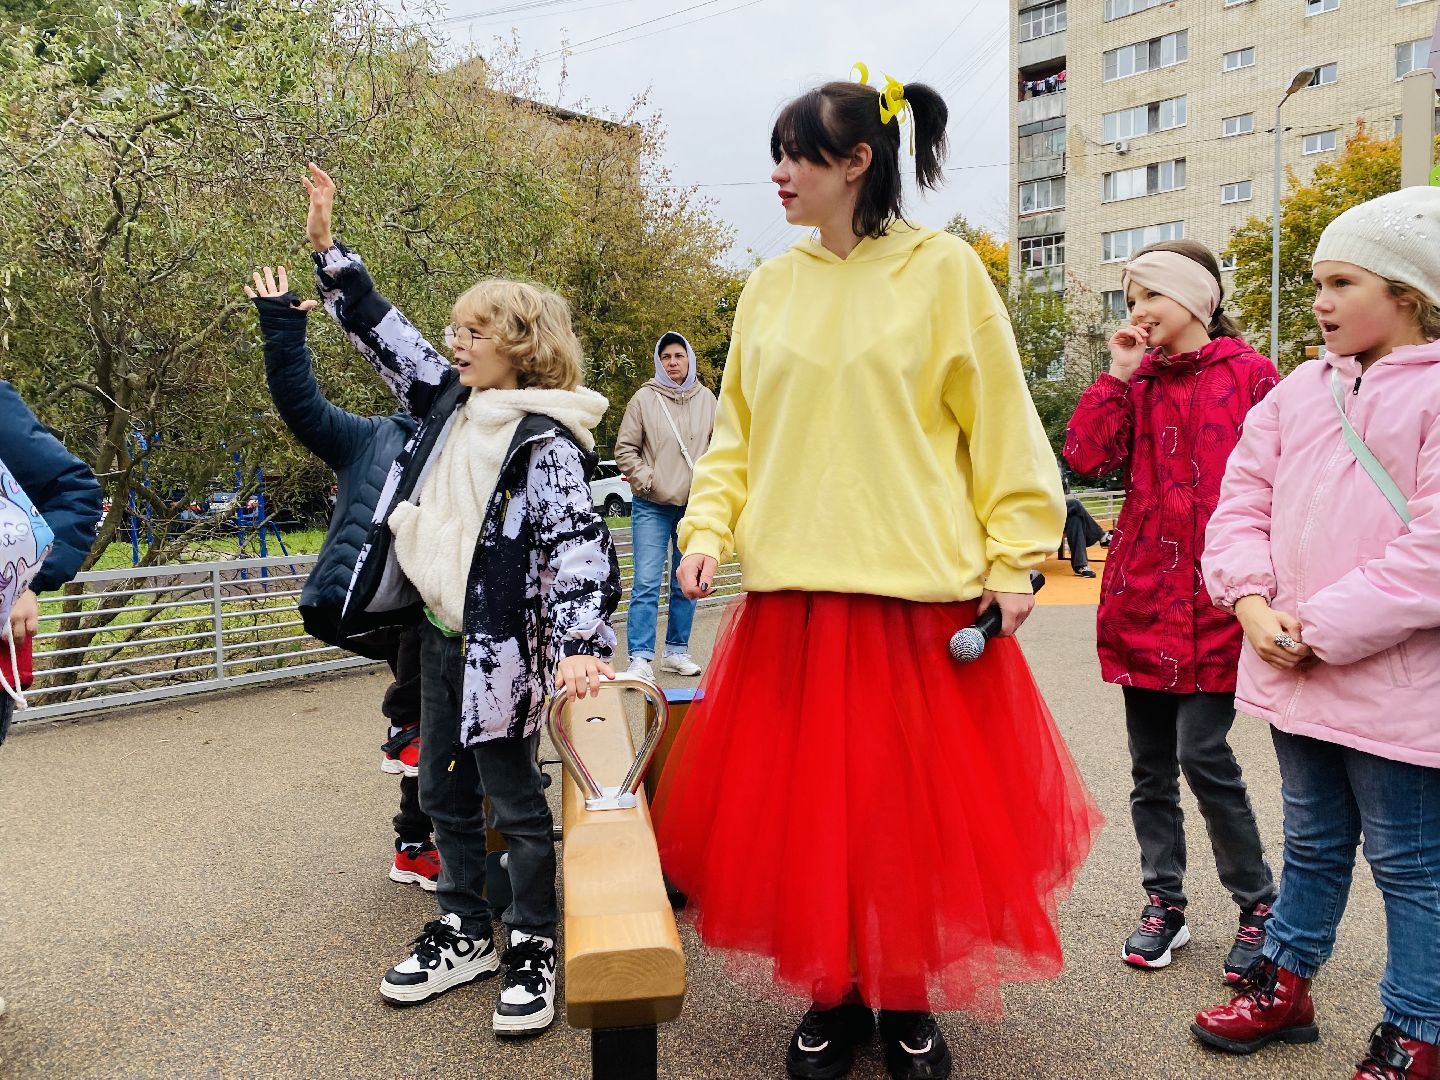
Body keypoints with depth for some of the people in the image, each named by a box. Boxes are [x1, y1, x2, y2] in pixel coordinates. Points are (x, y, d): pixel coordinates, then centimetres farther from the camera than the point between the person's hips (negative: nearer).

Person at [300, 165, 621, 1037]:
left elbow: (576, 543, -24)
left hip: (500, 645, -8)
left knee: (513, 799, 3)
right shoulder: (450, 402, 7)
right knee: (445, 793, 17)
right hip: (440, 634, 8)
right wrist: (327, 245, 14)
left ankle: (534, 946, 22)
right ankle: (465, 931, 34)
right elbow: (384, 334, 16)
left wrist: (580, 646, -34)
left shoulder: (548, 440, -16)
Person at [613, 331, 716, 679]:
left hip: (694, 506, 4)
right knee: (646, 582, -9)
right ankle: (640, 658, -6)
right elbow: (625, 448, 0)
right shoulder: (645, 398, -3)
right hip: (652, 507, -3)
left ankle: (677, 651, 22)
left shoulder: (707, 399, 6)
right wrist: (646, 481, -8)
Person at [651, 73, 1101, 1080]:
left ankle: (910, 997, 30)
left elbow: (1000, 422, 0)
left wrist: (1015, 555, -5)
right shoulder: (772, 287, 10)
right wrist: (709, 525, 0)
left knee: (921, 804, 7)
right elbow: (738, 433, 13)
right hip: (795, 593, 3)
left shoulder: (943, 268, 0)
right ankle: (835, 994, 28)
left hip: (923, 592, -3)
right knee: (805, 802, 7)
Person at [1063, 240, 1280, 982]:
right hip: (1141, 595, 5)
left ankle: (1259, 903, 16)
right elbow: (1086, 454, -3)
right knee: (1150, 765, 10)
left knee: (1202, 755, -6)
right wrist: (1120, 374, -3)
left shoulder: (1247, 374, -1)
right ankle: (1163, 903, 25)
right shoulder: (1138, 381, 12)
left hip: (1215, 600, -4)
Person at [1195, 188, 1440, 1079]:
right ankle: (1286, 986, 36)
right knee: (1313, 844, 21)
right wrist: (1254, 603, -8)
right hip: (1294, 672, 6)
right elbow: (1244, 498, 7)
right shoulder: (1302, 389, 10)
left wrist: (1323, 630, -19)